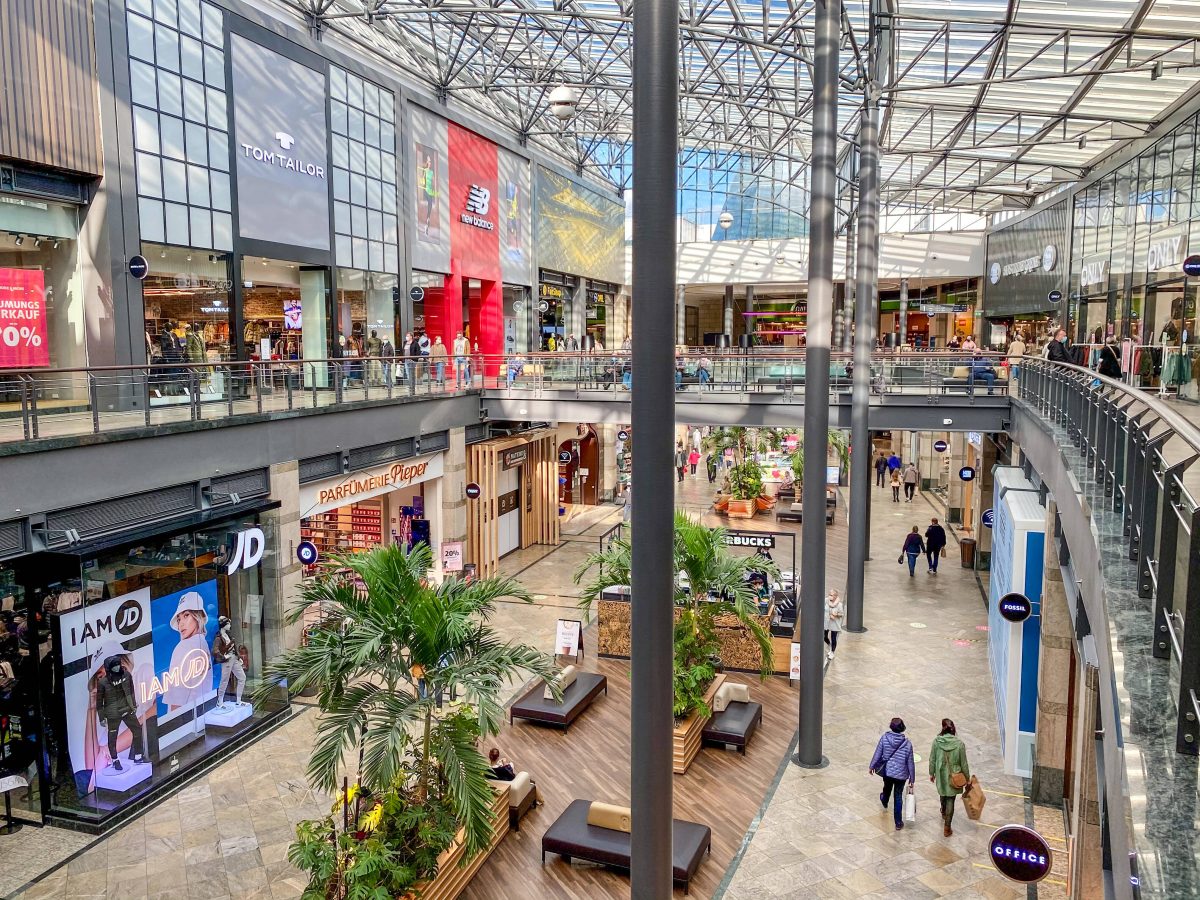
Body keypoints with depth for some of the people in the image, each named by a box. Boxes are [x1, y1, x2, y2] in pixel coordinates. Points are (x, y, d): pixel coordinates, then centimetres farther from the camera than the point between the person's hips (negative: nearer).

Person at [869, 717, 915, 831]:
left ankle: (884, 801, 63)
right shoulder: (907, 744, -18)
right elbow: (910, 763, -10)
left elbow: (877, 754, -9)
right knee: (898, 797, 13)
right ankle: (898, 823, 20)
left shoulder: (884, 738, -18)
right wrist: (912, 778, 3)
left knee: (887, 787, 32)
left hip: (886, 771, 2)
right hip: (901, 774, -2)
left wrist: (871, 766, 8)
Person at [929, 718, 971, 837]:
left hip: (941, 775, 2)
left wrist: (932, 773, 11)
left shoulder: (936, 741, -14)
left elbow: (932, 759, -5)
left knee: (943, 794, 29)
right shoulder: (959, 743, -19)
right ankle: (947, 827, 11)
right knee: (950, 800, 8)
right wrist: (967, 777, 5)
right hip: (954, 777, -2)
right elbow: (963, 763, -10)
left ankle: (944, 813, 56)